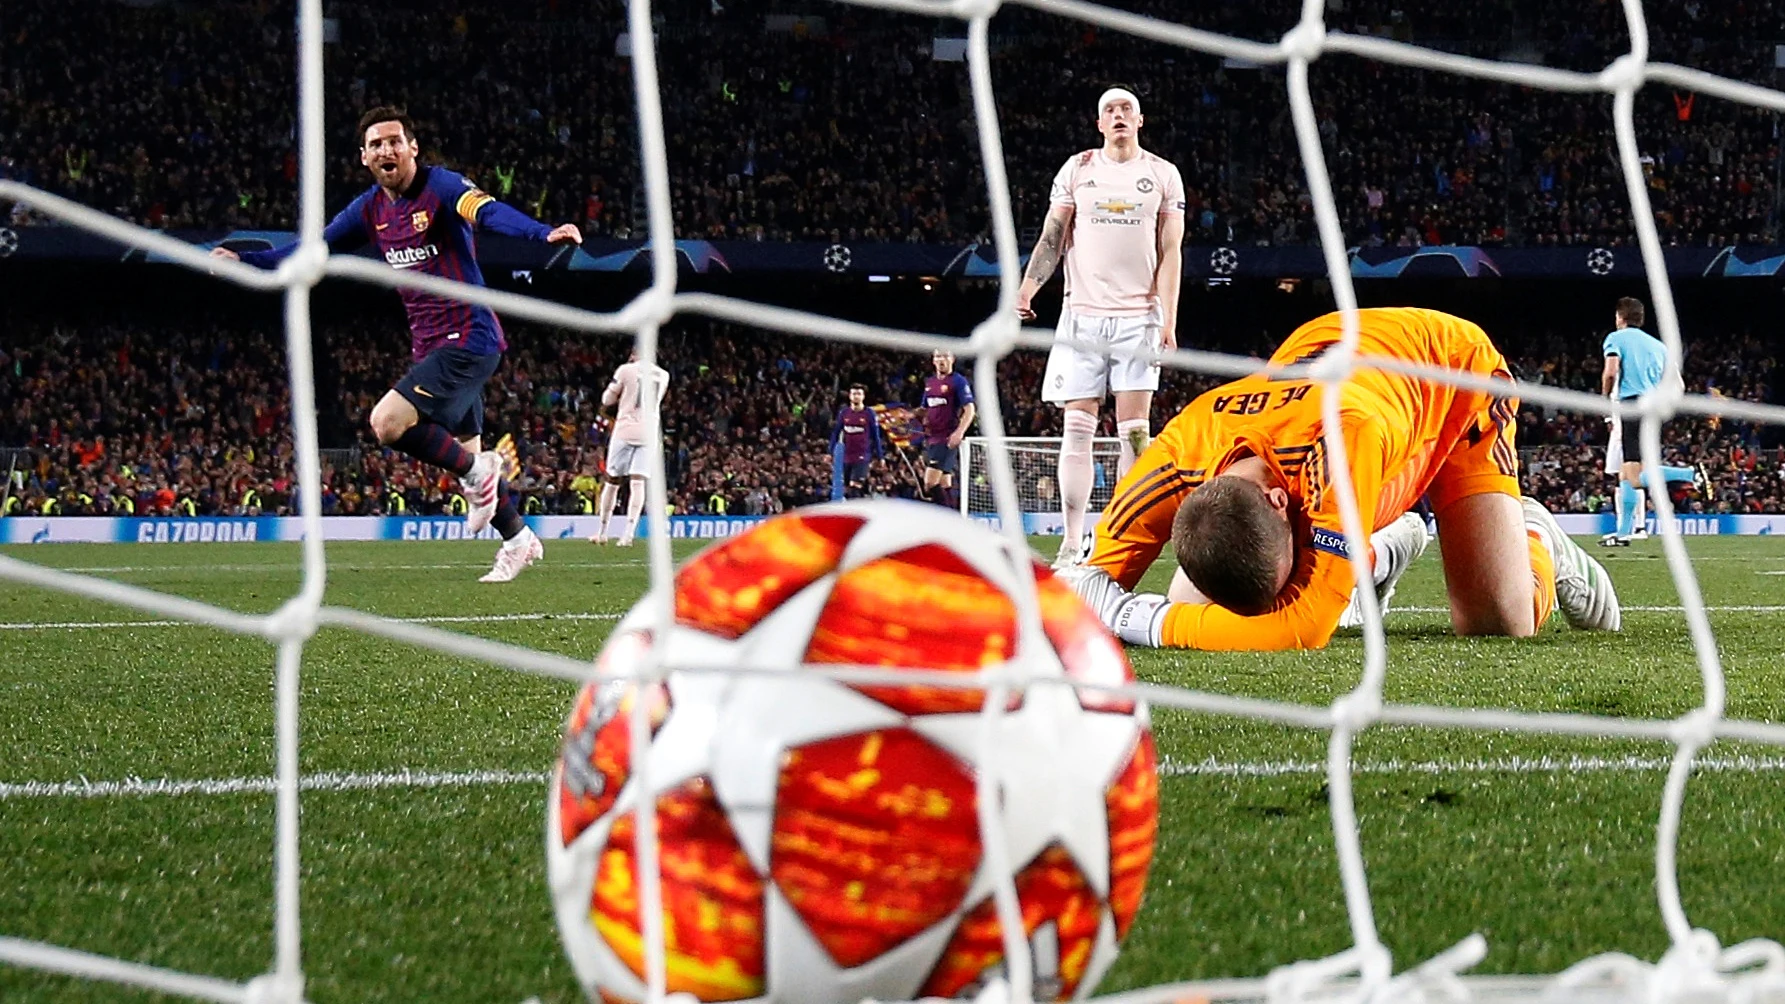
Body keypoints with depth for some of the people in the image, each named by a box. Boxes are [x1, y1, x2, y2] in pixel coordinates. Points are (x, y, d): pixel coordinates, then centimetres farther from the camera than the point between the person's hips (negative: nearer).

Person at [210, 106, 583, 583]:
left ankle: (477, 472, -3)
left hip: (468, 341, -8)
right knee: (466, 450, 14)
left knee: (387, 422, -21)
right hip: (430, 345, 8)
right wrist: (243, 260, 13)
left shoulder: (440, 186, -14)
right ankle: (518, 539, 29)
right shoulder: (371, 209, 9)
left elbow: (489, 211, -32)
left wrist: (544, 233, -51)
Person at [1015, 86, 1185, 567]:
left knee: (1134, 431, -5)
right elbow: (1052, 237, 8)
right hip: (1083, 314, 1)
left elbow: (1170, 252, 5)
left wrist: (1169, 320, -4)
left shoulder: (1163, 175, 8)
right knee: (1077, 429, -4)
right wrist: (1028, 287, -8)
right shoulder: (1076, 170, 10)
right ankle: (1072, 544, -3)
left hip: (1139, 316, -1)